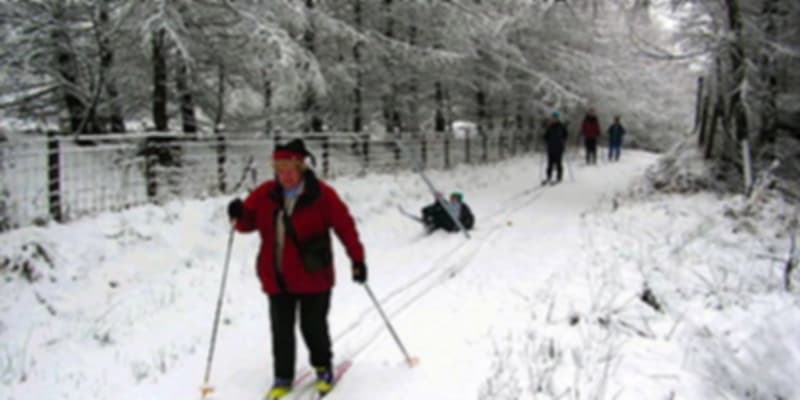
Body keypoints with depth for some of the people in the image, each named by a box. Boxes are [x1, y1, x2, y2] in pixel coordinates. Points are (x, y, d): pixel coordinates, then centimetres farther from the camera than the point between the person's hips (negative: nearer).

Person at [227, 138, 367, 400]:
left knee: (313, 326, 8)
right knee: (281, 329, 10)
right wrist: (239, 215, -17)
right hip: (277, 277, 3)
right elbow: (249, 222, 8)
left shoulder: (322, 195, -12)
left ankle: (323, 368, 33)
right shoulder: (266, 194, -1)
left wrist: (358, 260, -11)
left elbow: (345, 226, -10)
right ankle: (283, 377, 26)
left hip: (313, 276, -3)